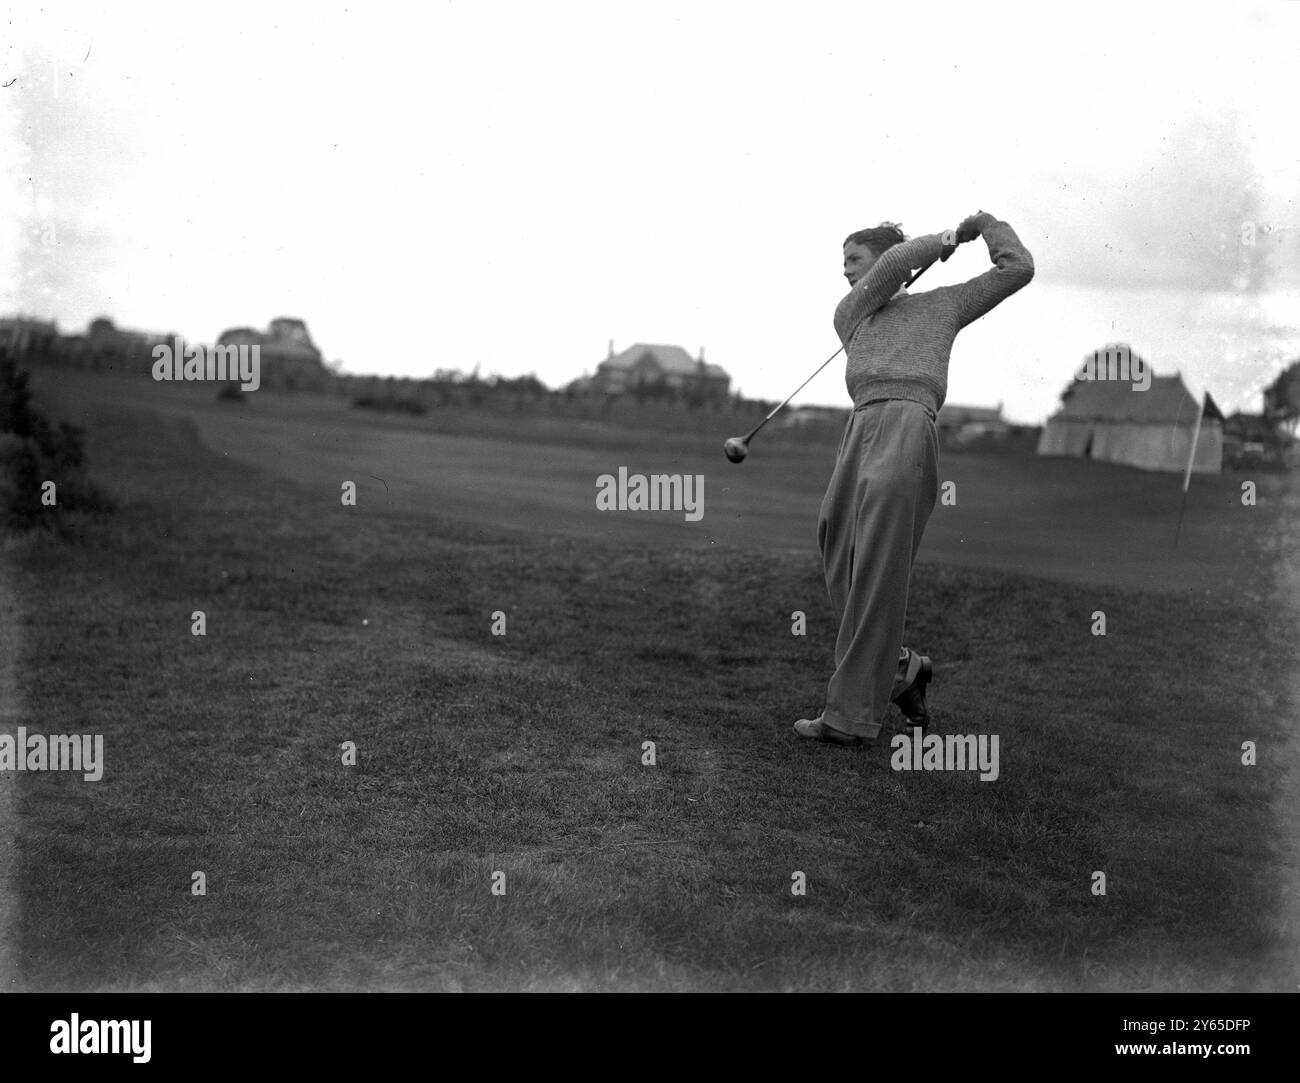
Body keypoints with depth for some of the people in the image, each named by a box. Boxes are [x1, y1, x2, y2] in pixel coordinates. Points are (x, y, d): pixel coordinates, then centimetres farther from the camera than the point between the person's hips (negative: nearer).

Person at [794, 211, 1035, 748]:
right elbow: (894, 265, 13)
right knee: (842, 571, -3)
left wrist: (984, 221, 34)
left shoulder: (941, 304, 25)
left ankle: (851, 714, -11)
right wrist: (945, 240, 22)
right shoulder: (847, 315, 29)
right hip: (861, 430, 5)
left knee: (876, 577, -12)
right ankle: (900, 667, 17)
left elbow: (1018, 268, 26)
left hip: (908, 426, -5)